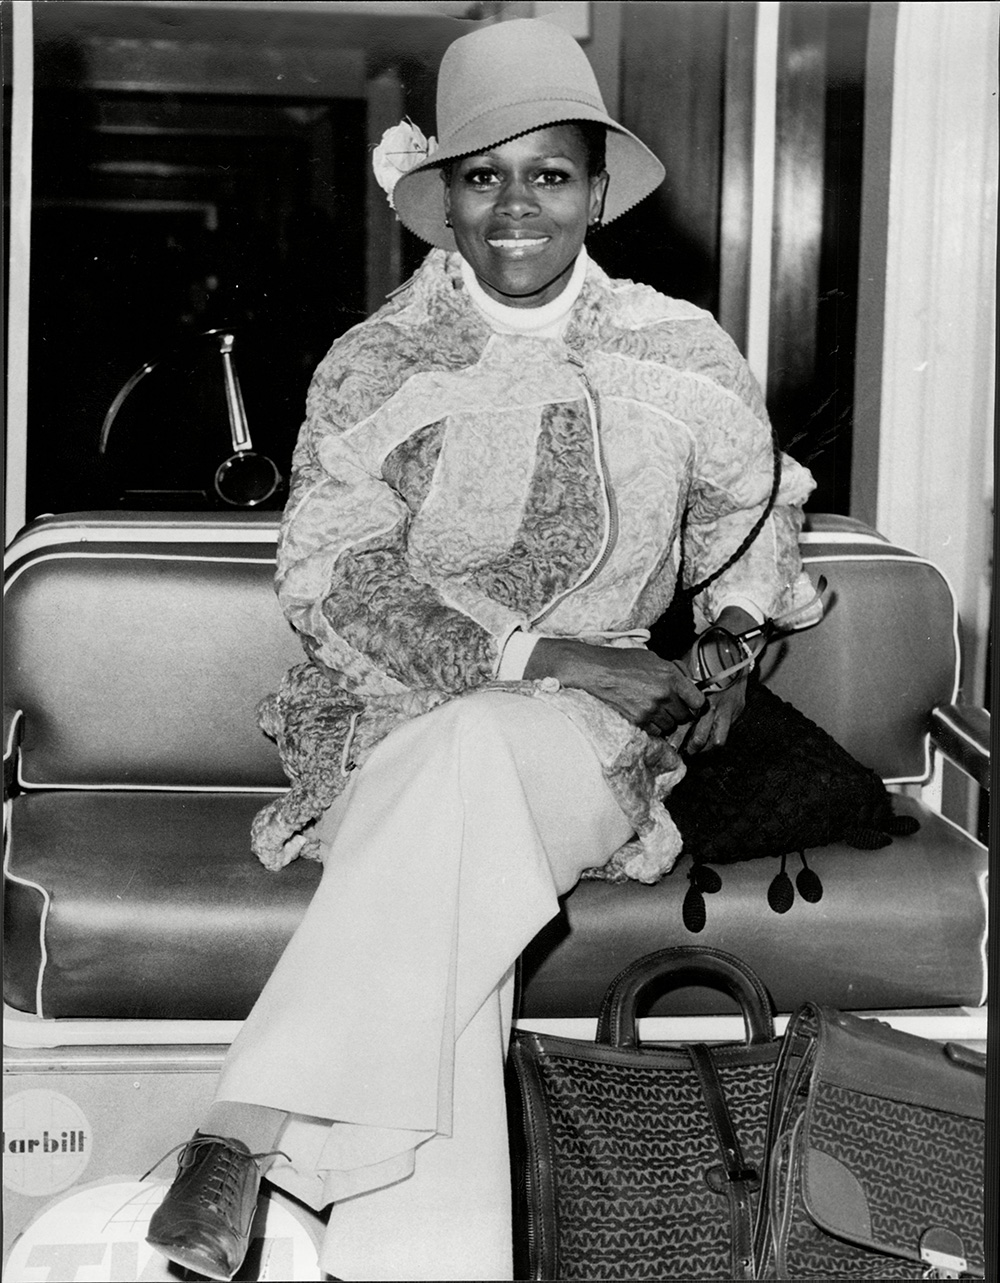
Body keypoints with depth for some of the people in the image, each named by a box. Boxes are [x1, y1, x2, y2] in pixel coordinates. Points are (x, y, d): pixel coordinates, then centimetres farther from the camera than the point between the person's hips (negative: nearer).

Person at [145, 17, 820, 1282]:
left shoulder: (685, 357, 7)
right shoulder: (371, 369, 2)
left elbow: (749, 510, 27)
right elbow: (324, 581, -6)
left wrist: (738, 631, 7)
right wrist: (536, 655, -15)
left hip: (592, 734, 0)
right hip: (389, 721, 0)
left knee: (471, 756, -36)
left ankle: (250, 1128, -39)